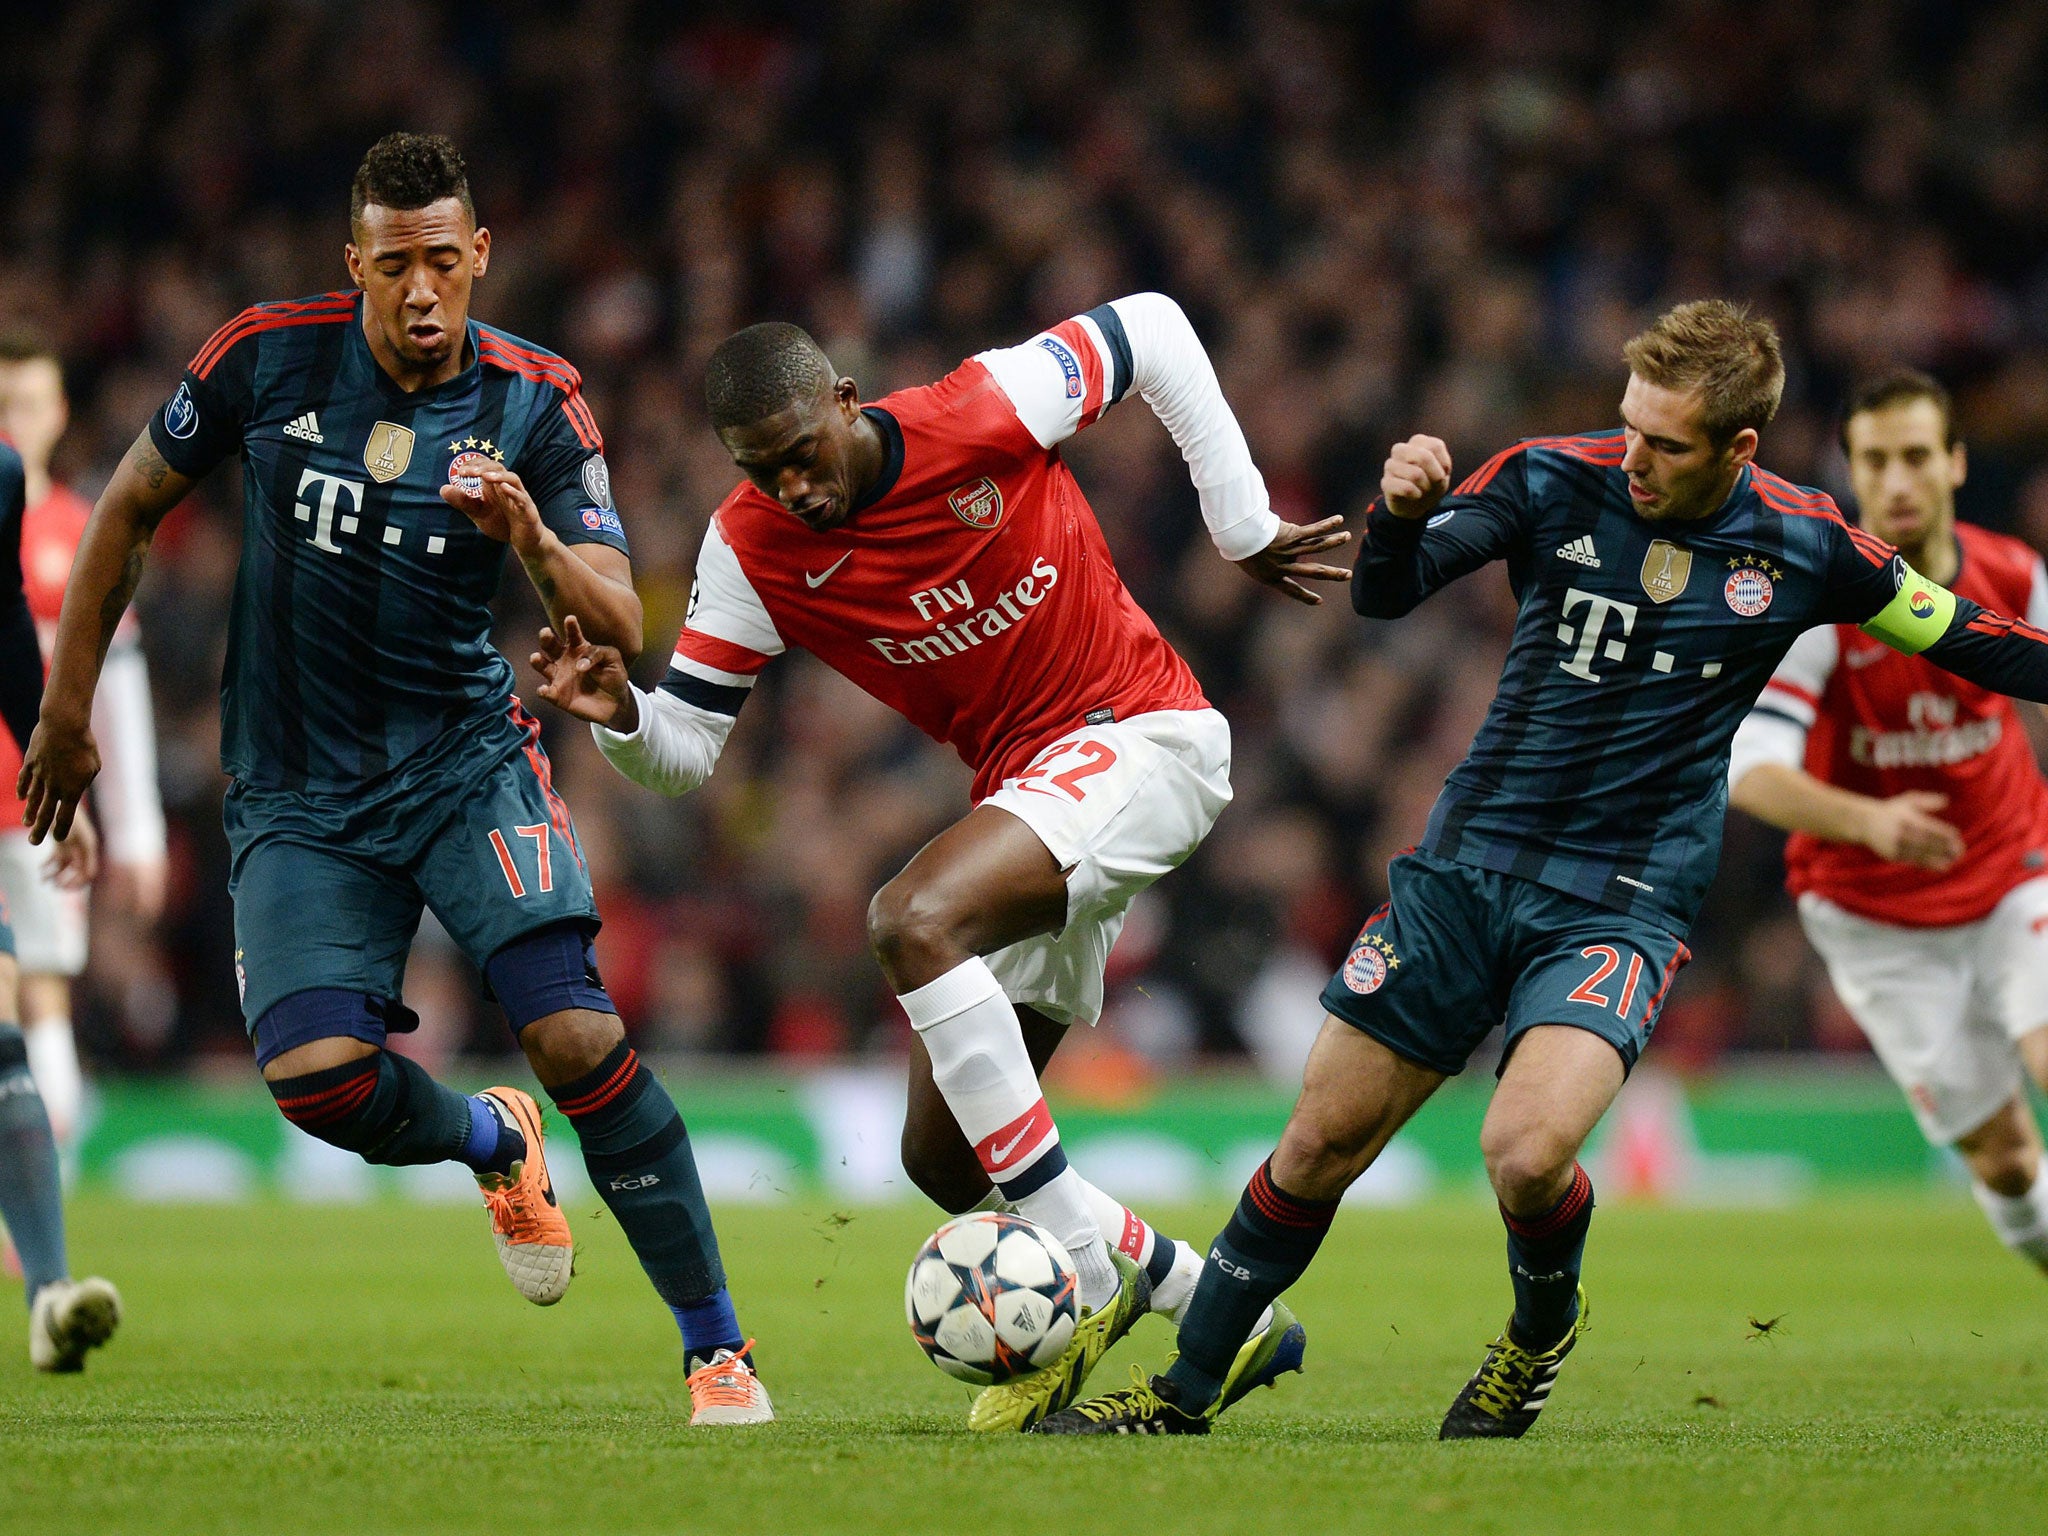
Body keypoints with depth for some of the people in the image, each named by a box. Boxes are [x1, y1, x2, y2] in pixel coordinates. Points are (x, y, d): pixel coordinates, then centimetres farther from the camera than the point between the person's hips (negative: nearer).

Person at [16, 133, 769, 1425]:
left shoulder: (536, 402, -8)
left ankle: (718, 1344, -9)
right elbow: (130, 509, 7)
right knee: (317, 1075, -19)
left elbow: (621, 628, -12)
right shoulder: (271, 355, -7)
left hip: (468, 760, -1)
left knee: (576, 1035, -21)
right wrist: (68, 711, 9)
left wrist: (535, 543, -33)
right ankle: (496, 1145, 17)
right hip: (296, 790, 1)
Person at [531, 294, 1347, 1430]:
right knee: (943, 1159, 3)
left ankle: (1090, 1265, -26)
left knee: (913, 922, -32)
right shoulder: (750, 550, -6)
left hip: (1139, 735, -7)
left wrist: (1242, 523, -1)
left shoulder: (987, 410, -18)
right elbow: (686, 750, -1)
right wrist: (621, 715, -24)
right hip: (1023, 787, 7)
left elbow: (1149, 328, -2)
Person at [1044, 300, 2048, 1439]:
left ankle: (1545, 1326, 8)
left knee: (1528, 1153, -26)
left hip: (1624, 905, -2)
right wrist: (1400, 518, -32)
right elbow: (1386, 595, -11)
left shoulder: (1806, 548, -7)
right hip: (1468, 864, 2)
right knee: (1320, 1145, 3)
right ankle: (1186, 1396, 21)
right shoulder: (1555, 480, -6)